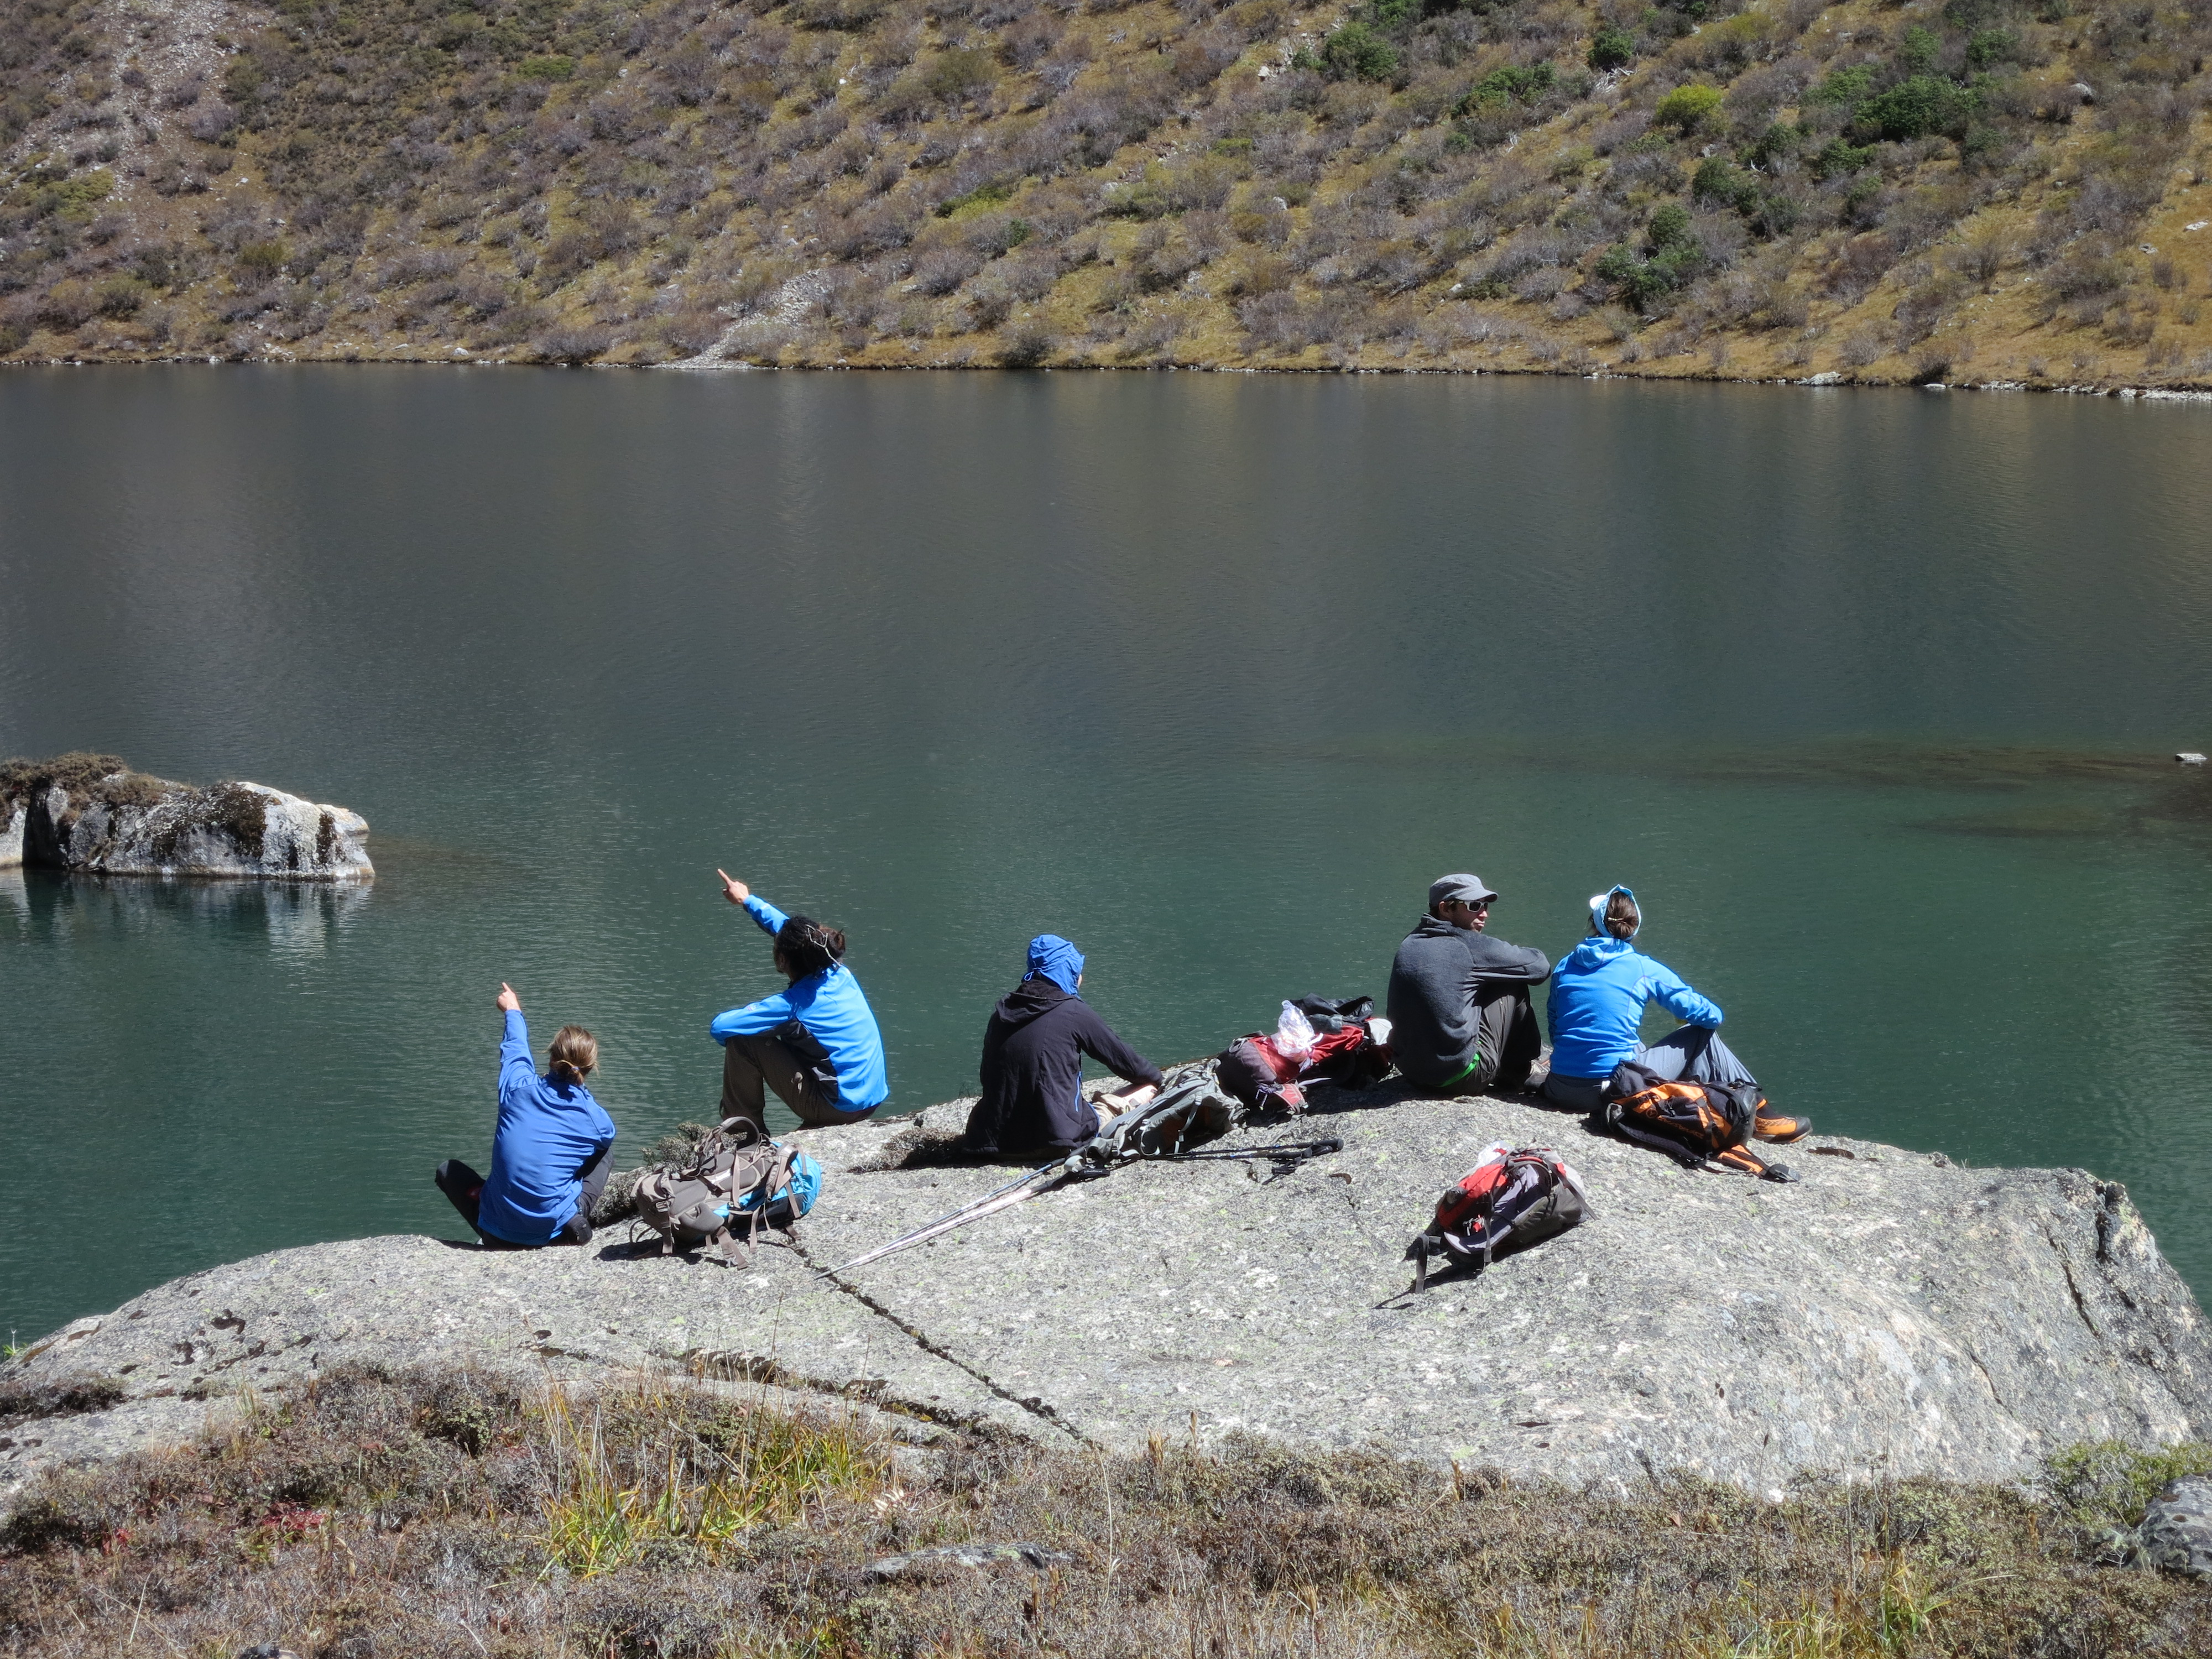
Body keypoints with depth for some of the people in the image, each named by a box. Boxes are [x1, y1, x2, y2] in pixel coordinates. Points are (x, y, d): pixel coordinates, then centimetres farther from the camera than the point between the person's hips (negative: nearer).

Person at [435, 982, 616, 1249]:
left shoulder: (520, 1089, -8)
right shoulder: (597, 1120, -8)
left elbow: (515, 1047, 16)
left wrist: (513, 1011, 39)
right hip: (558, 1231, 0)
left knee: (448, 1169, 28)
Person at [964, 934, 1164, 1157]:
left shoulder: (1001, 1013, 10)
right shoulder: (1074, 1011, -4)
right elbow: (1121, 1057, 7)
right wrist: (1156, 1077, 28)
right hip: (1058, 1136, -5)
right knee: (1148, 1088, 8)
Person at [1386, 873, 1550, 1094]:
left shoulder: (1409, 945, 8)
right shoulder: (1468, 946, -11)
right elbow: (1539, 967, -1)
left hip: (1411, 1073, 7)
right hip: (1459, 1076, -7)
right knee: (1513, 986, 7)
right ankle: (1517, 1074, 19)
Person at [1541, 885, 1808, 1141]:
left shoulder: (1564, 967, 9)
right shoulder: (1644, 970, -1)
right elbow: (1712, 1015, 3)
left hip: (1562, 1091, 4)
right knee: (1702, 1034, 16)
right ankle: (1760, 1117, 21)